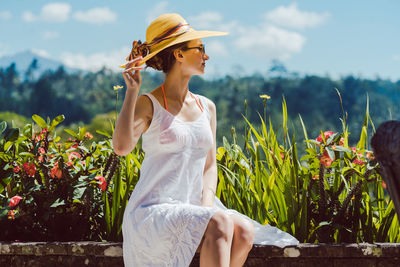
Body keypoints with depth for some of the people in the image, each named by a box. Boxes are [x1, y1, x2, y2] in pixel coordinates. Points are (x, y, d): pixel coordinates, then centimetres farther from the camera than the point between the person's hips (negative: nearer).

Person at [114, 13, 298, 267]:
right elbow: (122, 146, -23)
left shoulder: (207, 107, 14)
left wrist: (206, 205, -5)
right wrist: (132, 92, -21)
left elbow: (210, 166, 14)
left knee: (243, 232, -24)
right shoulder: (148, 105, -4)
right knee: (220, 223, -31)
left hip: (192, 212, 6)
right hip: (152, 215, -6)